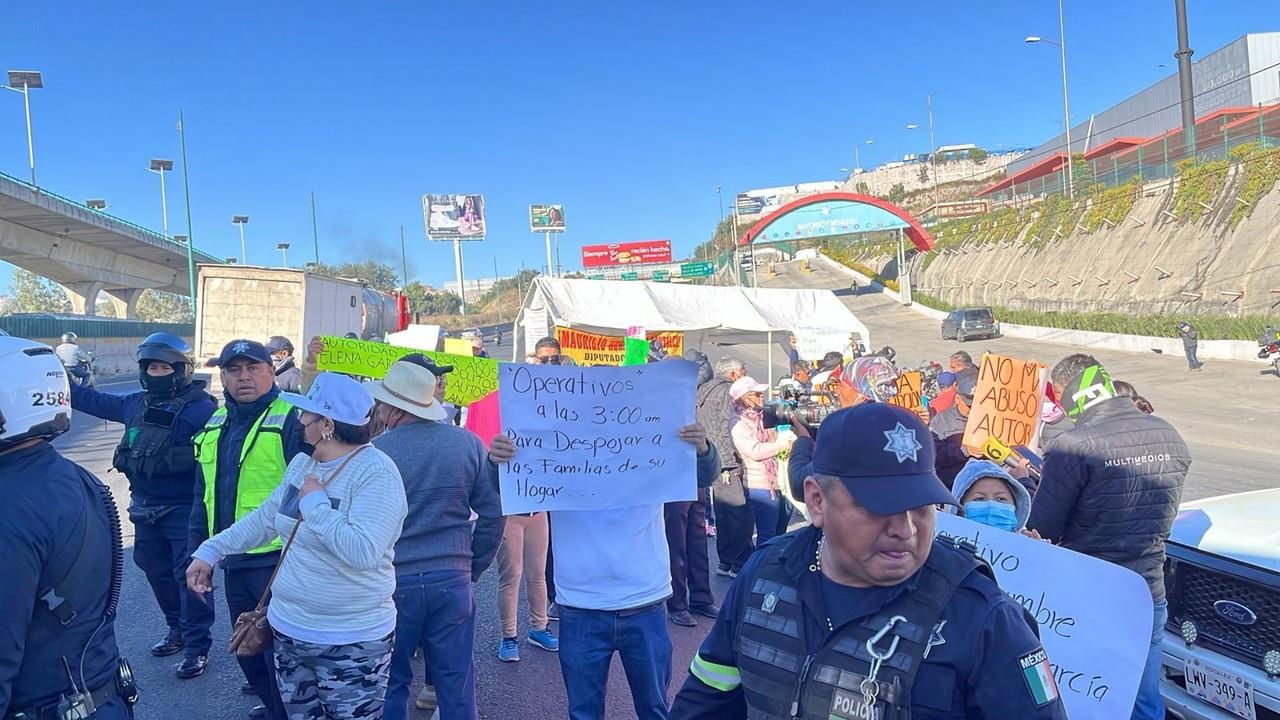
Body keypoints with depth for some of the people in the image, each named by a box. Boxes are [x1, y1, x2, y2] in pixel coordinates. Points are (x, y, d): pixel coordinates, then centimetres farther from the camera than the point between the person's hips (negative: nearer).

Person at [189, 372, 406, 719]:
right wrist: (211, 550, 15)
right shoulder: (302, 463, 6)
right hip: (288, 629, 8)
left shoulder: (376, 472, -22)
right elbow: (264, 518, 18)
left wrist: (316, 502, -23)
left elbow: (363, 552, -32)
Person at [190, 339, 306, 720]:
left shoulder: (290, 420, -14)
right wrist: (198, 550, 17)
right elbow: (204, 494, 19)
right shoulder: (217, 423, 11)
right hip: (234, 561, 8)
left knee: (279, 650, 2)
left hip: (276, 559, -8)